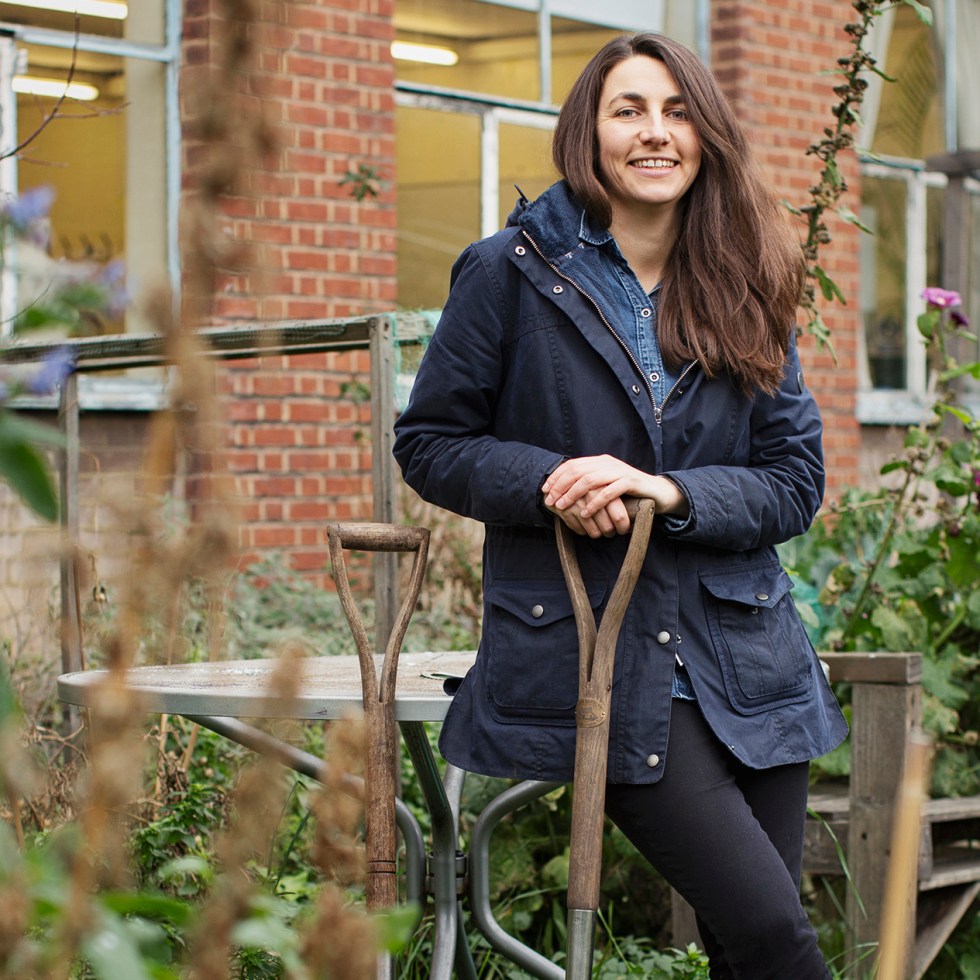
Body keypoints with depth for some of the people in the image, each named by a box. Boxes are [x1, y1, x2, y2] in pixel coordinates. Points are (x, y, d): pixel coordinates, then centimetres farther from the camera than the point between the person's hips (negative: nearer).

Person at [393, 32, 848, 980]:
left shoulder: (744, 293, 10)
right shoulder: (510, 271, -1)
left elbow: (795, 481, 6)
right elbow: (428, 444, 3)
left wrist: (671, 491, -14)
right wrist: (549, 482, -16)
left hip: (743, 660, 4)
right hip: (590, 655, -4)